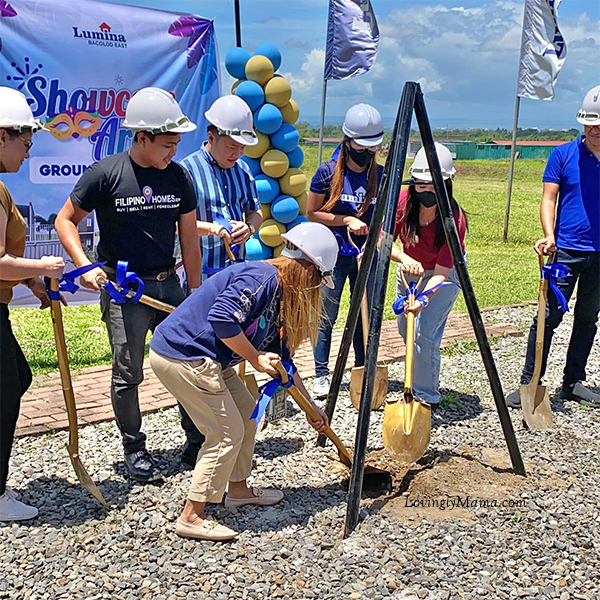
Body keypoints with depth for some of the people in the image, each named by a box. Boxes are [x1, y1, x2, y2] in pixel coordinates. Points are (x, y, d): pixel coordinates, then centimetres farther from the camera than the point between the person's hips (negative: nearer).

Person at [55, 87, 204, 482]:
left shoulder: (179, 176, 3)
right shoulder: (105, 174, -9)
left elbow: (190, 240, 7)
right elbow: (66, 220, 0)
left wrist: (196, 295, 7)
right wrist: (85, 265, -15)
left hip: (168, 284, 4)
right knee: (128, 374, 3)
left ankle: (197, 438, 26)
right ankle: (135, 449, 20)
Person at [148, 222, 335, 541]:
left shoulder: (278, 295, 15)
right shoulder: (261, 276, -16)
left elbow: (280, 359, 21)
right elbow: (222, 319, -30)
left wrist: (311, 408, 24)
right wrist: (255, 359, -16)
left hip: (204, 359, 10)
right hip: (180, 356, -10)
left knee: (247, 413, 19)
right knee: (227, 433, -4)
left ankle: (238, 489, 34)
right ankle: (191, 518, 5)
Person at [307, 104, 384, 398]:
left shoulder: (381, 175, 1)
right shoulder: (329, 171, -8)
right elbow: (312, 212, -4)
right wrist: (348, 221, -13)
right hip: (334, 254, -3)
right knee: (326, 317, 4)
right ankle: (321, 374, 18)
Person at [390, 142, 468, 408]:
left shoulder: (455, 218, -32)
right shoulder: (403, 201, -23)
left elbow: (441, 271, -34)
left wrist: (423, 299, -49)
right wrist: (405, 258, -43)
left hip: (444, 276, -5)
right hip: (409, 270, 5)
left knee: (423, 334, -17)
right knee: (406, 329, 14)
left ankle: (427, 398, 2)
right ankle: (417, 382, 41)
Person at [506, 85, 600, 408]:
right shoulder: (563, 154, -1)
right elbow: (549, 199, -5)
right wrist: (549, 236, -21)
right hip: (566, 251, -3)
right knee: (549, 317, -5)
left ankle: (573, 382, 23)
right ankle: (529, 383, 2)